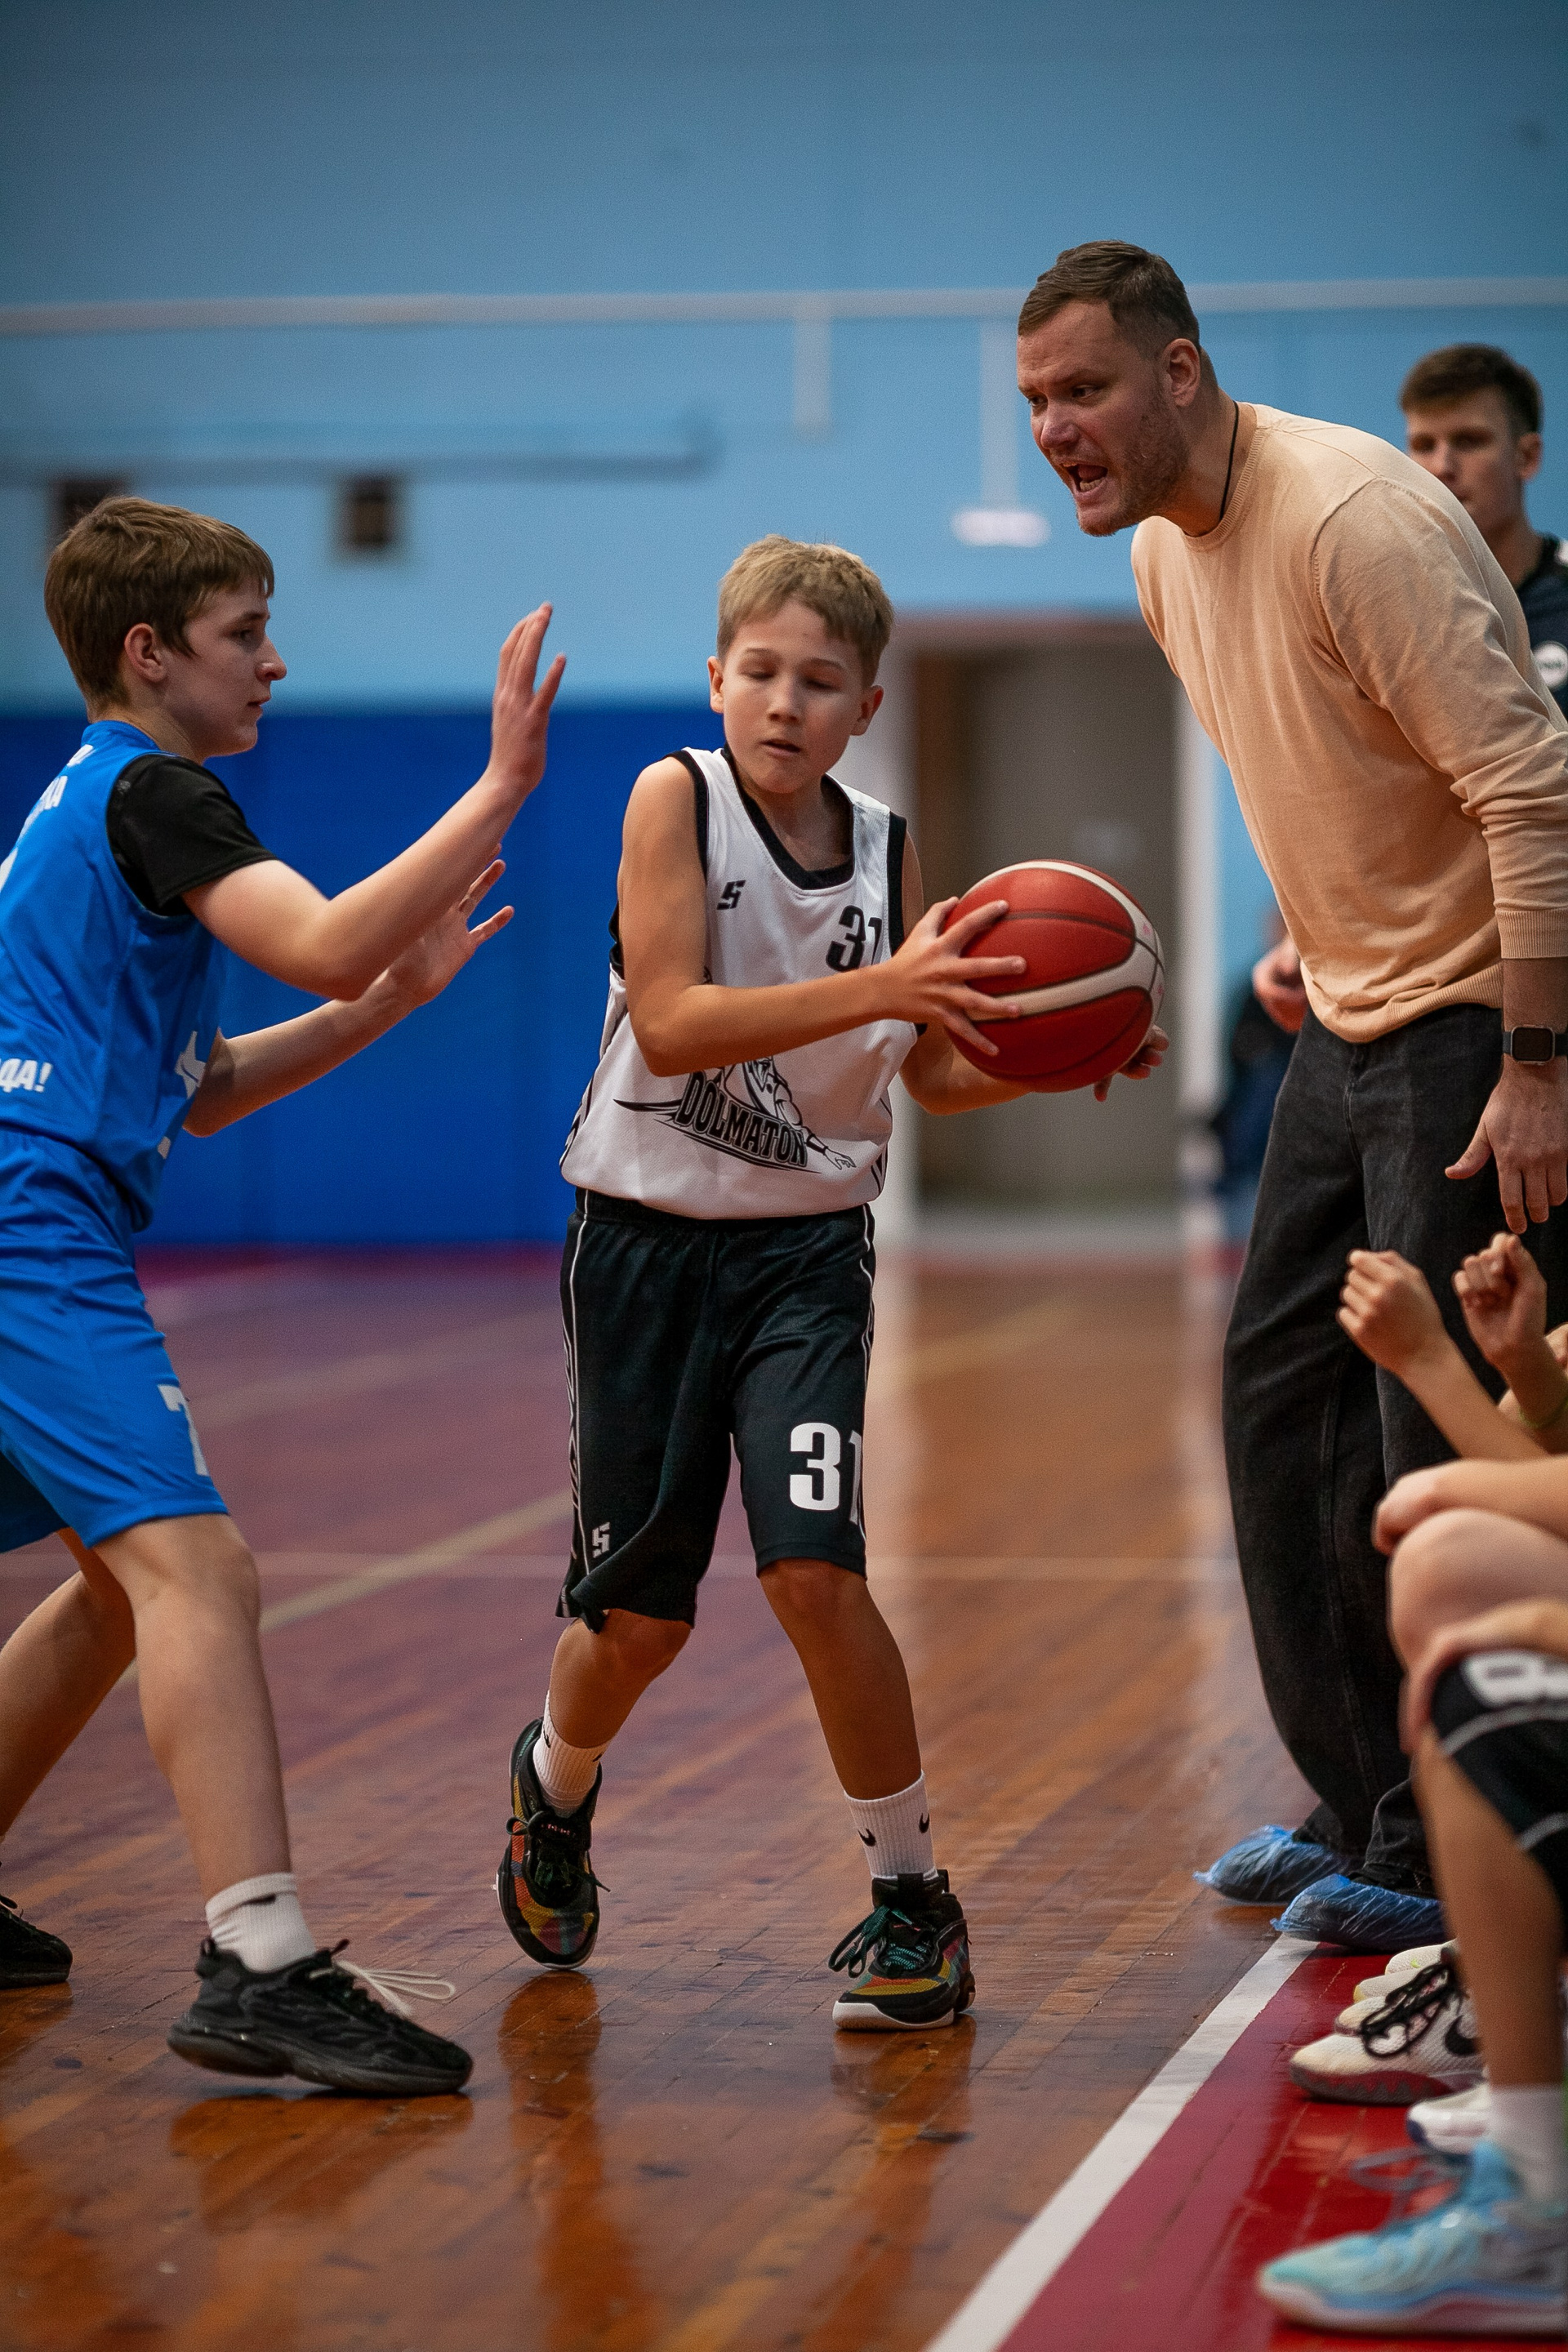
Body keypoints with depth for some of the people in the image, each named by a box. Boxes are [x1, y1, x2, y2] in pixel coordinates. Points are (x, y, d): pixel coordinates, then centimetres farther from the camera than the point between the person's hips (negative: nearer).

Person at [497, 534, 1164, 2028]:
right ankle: (556, 1784, 41)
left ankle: (912, 1897, 0)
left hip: (806, 1248, 1)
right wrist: (880, 987, -34)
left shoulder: (887, 853, 0)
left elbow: (937, 1077, 9)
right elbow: (672, 1022, -24)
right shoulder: (675, 798, -11)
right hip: (648, 1243, -1)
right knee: (638, 1615, 6)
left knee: (813, 1570, -16)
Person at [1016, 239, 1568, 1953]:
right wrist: (1314, 947, 16)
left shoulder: (1355, 518, -22)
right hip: (1349, 1021, 10)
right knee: (1280, 1400, 11)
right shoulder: (1164, 556, 7)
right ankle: (1358, 1799, 23)